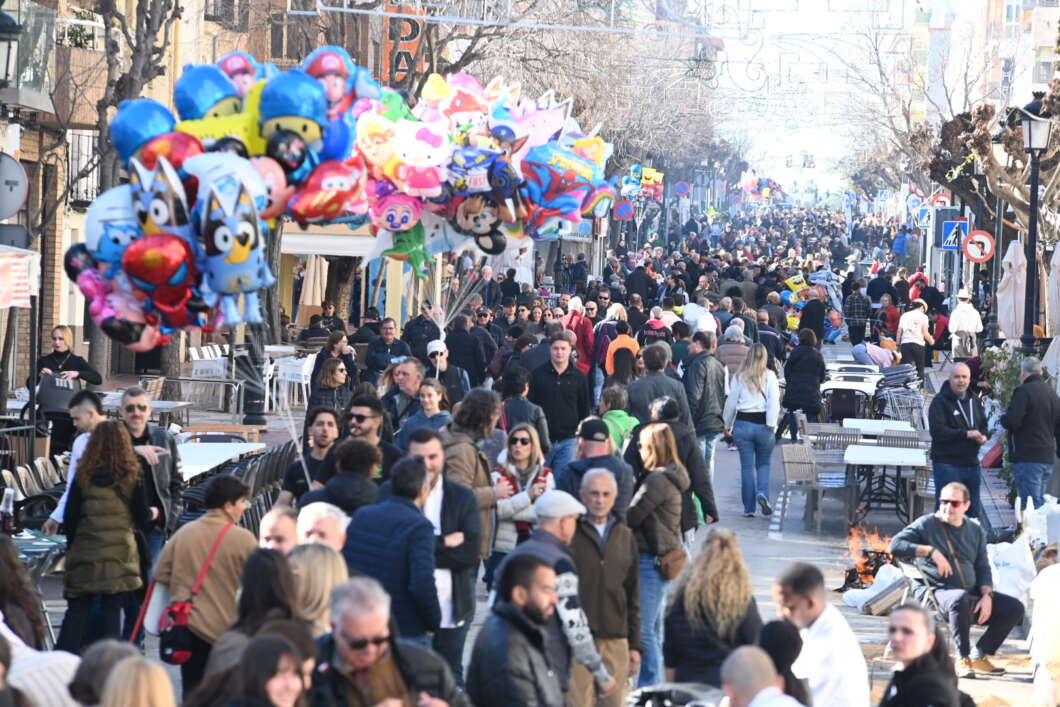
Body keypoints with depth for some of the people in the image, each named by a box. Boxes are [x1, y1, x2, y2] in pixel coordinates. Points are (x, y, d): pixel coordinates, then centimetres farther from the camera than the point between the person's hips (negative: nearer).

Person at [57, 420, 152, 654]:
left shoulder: (84, 476, 0)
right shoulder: (132, 476, -3)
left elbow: (69, 519, 1)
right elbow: (143, 520, 1)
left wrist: (71, 546, 18)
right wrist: (152, 514, 23)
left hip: (84, 554, 1)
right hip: (121, 554, -1)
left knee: (77, 611, 7)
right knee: (111, 612, 5)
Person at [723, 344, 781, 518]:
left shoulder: (739, 377, 2)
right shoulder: (769, 376, -2)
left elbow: (731, 402, 5)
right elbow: (774, 401, -9)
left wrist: (727, 425, 14)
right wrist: (772, 424, -8)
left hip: (743, 424, 1)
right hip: (763, 424, -1)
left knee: (747, 466, 5)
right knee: (763, 463, 15)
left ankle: (749, 508, 5)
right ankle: (762, 493, -11)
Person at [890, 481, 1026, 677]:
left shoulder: (975, 531, 17)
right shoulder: (927, 525, 1)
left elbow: (983, 568, 17)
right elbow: (895, 545, -10)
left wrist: (987, 595, -2)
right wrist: (930, 551, -20)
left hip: (972, 593, 6)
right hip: (938, 593, -6)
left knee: (1014, 608, -10)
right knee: (961, 599, -40)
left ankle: (980, 656, 0)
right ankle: (964, 659, -29)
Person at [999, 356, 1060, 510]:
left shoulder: (1023, 391, -11)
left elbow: (1011, 421, -18)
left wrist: (1003, 418, 2)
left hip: (1028, 458, -8)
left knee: (1030, 505, -11)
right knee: (1040, 502, 14)